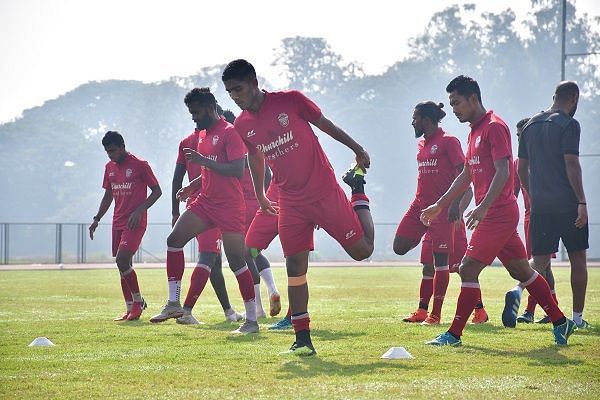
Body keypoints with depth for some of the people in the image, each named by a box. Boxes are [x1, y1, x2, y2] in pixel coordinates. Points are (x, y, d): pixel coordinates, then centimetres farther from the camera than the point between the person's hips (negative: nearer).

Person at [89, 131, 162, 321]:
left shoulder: (139, 165, -8)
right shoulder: (110, 167, 12)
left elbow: (157, 191, -5)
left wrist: (139, 211, -16)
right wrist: (97, 219, 12)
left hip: (135, 223, -7)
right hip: (118, 223, 7)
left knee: (122, 260, -19)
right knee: (123, 265, 6)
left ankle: (139, 301, -3)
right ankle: (130, 309, 12)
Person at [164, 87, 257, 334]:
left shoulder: (229, 132, -13)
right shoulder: (203, 135, 15)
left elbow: (237, 170, -22)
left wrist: (203, 160, -26)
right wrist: (193, 186, 12)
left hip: (229, 207, -9)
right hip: (205, 202, 9)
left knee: (236, 261, -6)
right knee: (174, 239, -3)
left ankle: (252, 320, 0)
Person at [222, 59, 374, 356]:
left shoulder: (290, 101, -11)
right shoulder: (242, 126, 2)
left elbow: (325, 125, 1)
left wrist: (357, 150, 6)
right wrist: (260, 195, 29)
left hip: (324, 191, -3)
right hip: (291, 202, 3)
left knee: (362, 250, 0)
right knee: (295, 265, -4)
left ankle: (358, 194, 29)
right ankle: (303, 340, 1)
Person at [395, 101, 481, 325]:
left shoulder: (449, 142, -8)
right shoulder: (421, 144, 17)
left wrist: (455, 204, -22)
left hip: (442, 207, -9)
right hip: (421, 204, 9)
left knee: (440, 259, -6)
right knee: (399, 247, -2)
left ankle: (435, 314, -4)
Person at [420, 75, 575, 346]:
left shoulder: (494, 127, -12)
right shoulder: (475, 130, 18)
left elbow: (503, 172, -21)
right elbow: (467, 175, 26)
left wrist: (483, 207, -30)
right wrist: (439, 206, 26)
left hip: (497, 214, -10)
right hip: (498, 214, 10)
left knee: (468, 270, -10)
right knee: (521, 270, 13)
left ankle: (454, 334, -6)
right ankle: (560, 322, 19)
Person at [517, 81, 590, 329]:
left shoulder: (530, 126, 13)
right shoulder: (569, 125, -8)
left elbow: (521, 169, 15)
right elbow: (571, 164, -16)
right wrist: (582, 202, -15)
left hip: (539, 204, 5)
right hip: (567, 204, -5)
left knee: (541, 259, 6)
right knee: (577, 259, 8)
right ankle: (577, 316, 10)